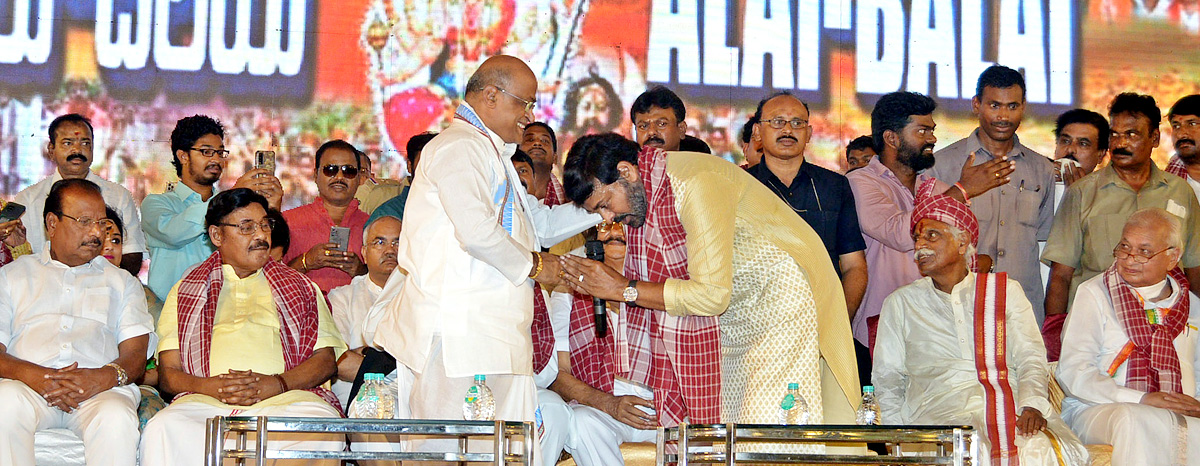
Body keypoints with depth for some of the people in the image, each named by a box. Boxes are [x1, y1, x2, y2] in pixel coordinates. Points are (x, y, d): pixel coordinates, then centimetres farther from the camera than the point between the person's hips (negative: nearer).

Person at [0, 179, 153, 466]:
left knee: (117, 418, -36)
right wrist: (34, 376, -15)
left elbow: (135, 354, 11)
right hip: (30, 386, 0)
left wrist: (104, 377, -14)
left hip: (101, 390, 0)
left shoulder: (122, 282, 26)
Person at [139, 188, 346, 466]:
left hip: (285, 399, 0)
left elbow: (327, 359, 12)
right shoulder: (185, 292, 24)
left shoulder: (301, 288, 25)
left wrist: (276, 383, -9)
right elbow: (168, 373, 13)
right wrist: (211, 387, -11)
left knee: (324, 430, -36)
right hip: (206, 402, 0)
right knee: (163, 430, -35)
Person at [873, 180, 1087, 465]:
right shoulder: (901, 303, 20)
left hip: (1011, 407, 1)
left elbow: (1032, 359, 10)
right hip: (940, 407, -1)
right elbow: (886, 379, 15)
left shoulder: (1005, 290, 20)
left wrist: (1032, 405, -11)